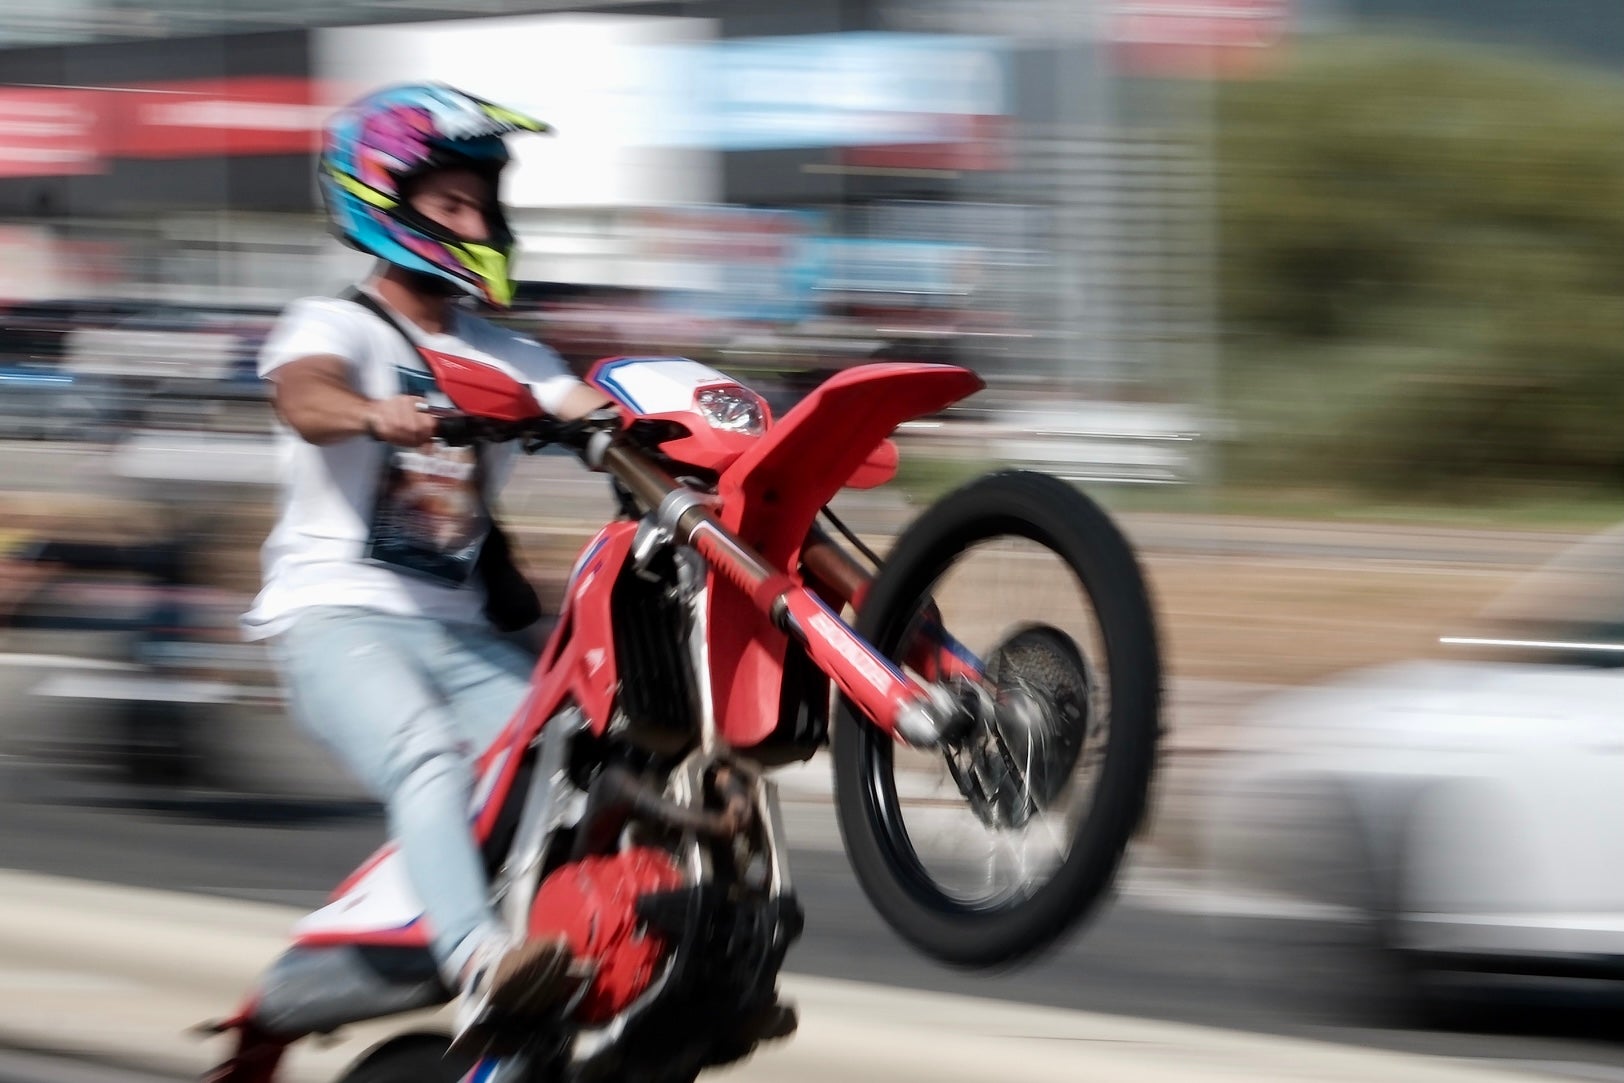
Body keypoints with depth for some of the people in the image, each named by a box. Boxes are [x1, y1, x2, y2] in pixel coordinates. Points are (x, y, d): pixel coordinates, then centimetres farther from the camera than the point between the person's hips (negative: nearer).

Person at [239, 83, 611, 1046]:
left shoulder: (502, 357, 21)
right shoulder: (333, 329, 2)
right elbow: (306, 398, -23)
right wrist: (375, 414, -46)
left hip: (459, 630, 7)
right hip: (338, 618, -7)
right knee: (430, 759, -33)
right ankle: (480, 964, -53)